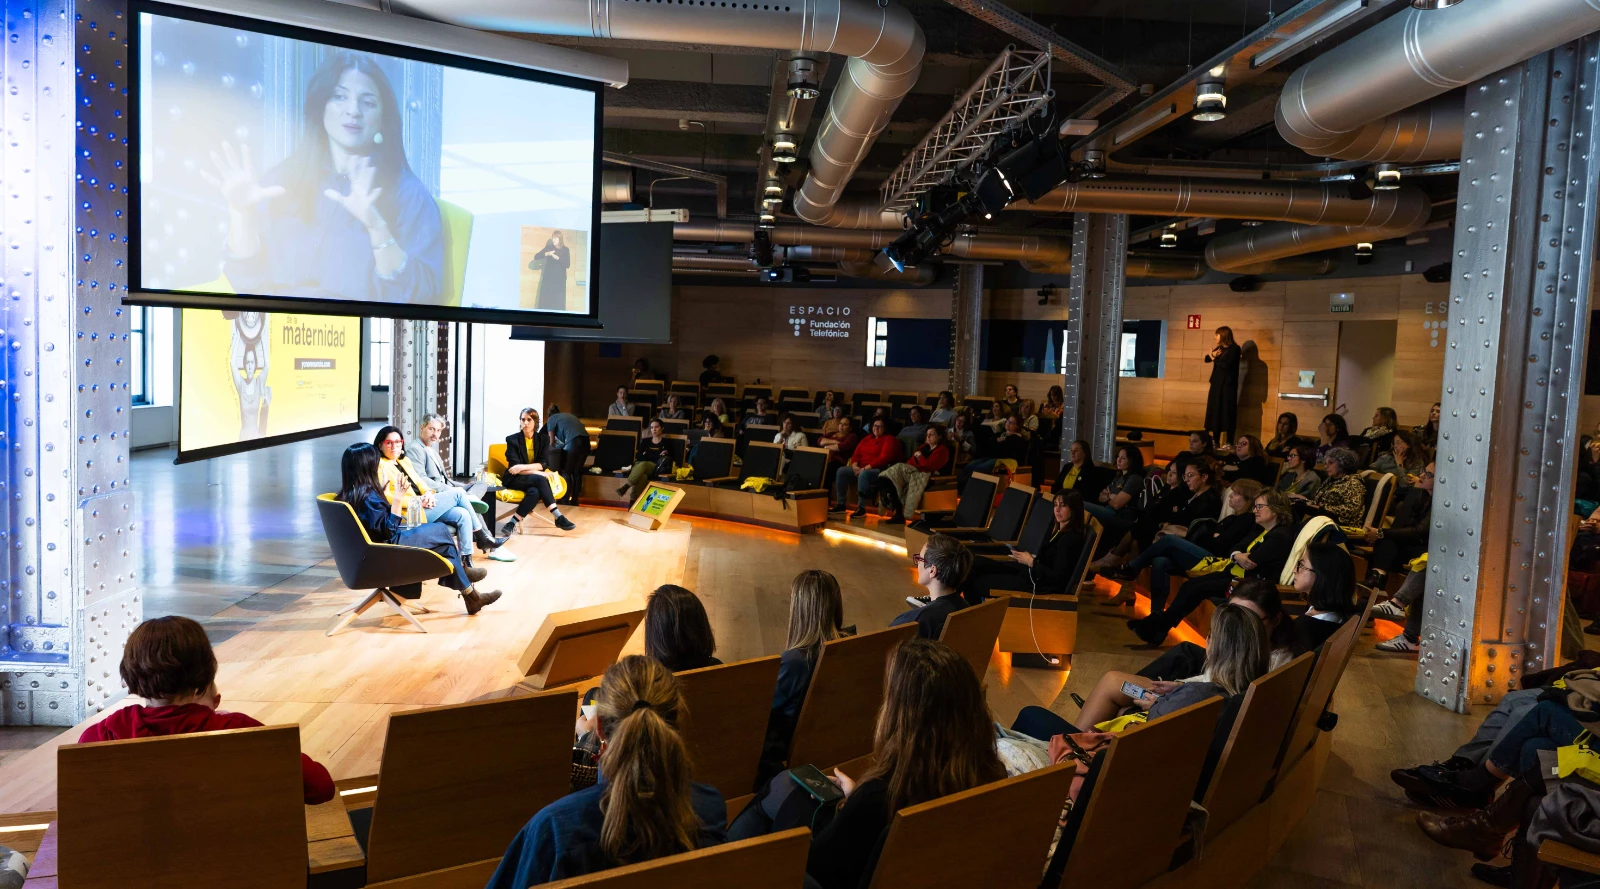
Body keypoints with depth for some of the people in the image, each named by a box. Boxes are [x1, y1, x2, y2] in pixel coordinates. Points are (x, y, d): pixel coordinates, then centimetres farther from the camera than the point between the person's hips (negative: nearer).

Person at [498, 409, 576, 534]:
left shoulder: (543, 439, 4)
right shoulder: (512, 439, -5)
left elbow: (542, 464, -5)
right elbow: (514, 467, -12)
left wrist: (523, 467, -22)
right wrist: (539, 474, -21)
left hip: (534, 479, 3)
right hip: (515, 479, -3)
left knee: (535, 492, -36)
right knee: (540, 479, -35)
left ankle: (512, 523, -33)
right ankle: (558, 517, -38)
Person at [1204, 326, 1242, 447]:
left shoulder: (1234, 348, -9)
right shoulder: (1219, 348, 12)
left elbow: (1226, 364, -20)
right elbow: (1206, 359, 14)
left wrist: (1214, 358, -5)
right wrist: (1212, 355, -6)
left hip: (1227, 385, -7)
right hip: (1216, 384, 7)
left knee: (1227, 414, -6)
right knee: (1216, 413, 9)